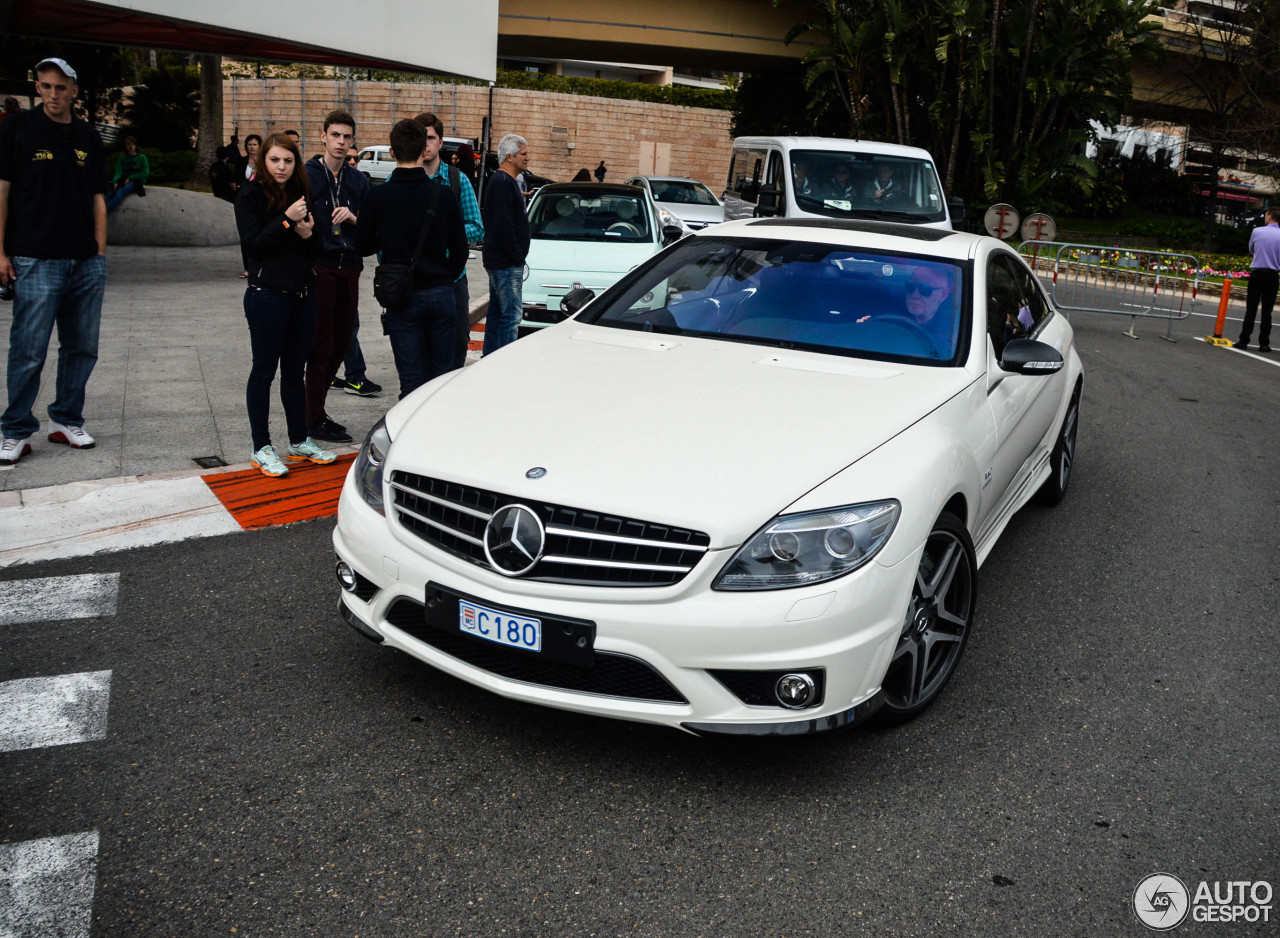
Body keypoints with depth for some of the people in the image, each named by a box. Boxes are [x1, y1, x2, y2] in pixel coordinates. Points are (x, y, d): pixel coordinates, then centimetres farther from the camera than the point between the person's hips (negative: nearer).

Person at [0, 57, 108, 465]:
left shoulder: (88, 137, 12)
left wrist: (101, 253, 8)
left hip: (86, 263, 5)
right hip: (36, 261, -4)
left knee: (82, 347, 9)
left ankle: (66, 420, 23)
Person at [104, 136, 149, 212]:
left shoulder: (142, 157, 4)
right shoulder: (123, 158, 12)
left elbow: (145, 173, -3)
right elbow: (118, 171, 0)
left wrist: (130, 178, -9)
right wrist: (115, 182, -21)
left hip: (136, 181, -4)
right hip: (124, 180, 4)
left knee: (120, 191, -33)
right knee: (111, 191, -29)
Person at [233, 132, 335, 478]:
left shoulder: (301, 194, 12)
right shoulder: (251, 196, -4)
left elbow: (315, 252, 12)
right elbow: (252, 245, -15)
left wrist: (308, 234, -9)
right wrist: (286, 220, -20)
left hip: (303, 293, 6)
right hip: (267, 293, -5)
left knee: (295, 371, 13)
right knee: (264, 371, 2)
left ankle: (299, 442, 22)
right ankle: (261, 447, 10)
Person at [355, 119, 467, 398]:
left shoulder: (379, 197, -7)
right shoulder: (443, 194, -4)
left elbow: (363, 246, 4)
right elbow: (459, 249, 1)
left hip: (402, 299, -1)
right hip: (441, 295, 1)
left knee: (412, 381, 3)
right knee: (442, 377, 11)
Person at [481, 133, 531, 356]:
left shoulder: (501, 181, 18)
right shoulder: (504, 183, -15)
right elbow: (503, 225, -22)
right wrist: (517, 256, -18)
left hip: (497, 261, 11)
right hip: (506, 262, -11)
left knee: (497, 313, 15)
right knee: (511, 313, -8)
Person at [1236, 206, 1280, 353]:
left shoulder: (1257, 231, -3)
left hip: (1256, 273, 0)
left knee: (1251, 309, 4)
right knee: (1267, 311, 5)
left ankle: (1243, 341, 2)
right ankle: (1264, 343, 6)